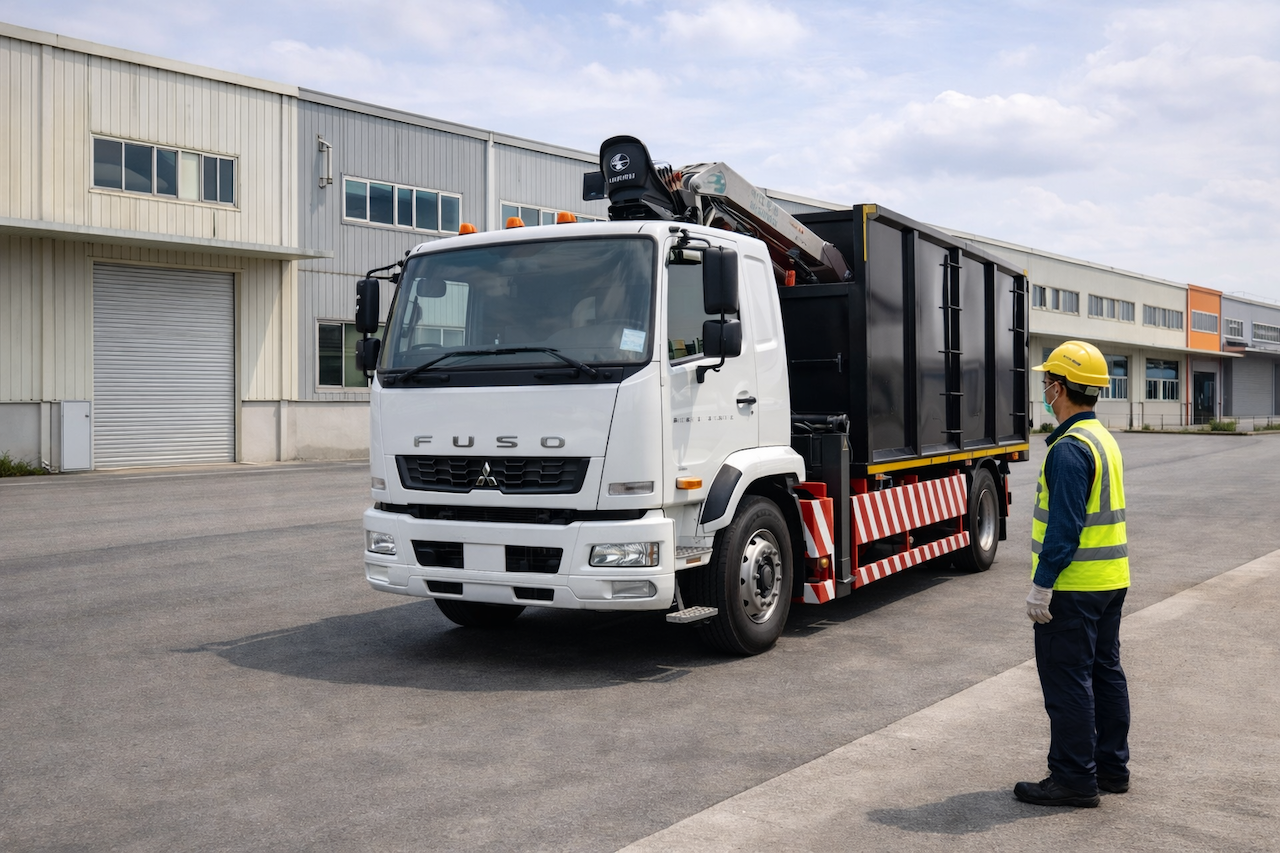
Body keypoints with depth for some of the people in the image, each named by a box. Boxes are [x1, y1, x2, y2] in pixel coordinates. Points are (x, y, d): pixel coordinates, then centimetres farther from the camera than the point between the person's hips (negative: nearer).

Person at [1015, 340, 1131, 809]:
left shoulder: (1069, 448, -20)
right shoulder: (1104, 438, 12)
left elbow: (1065, 526, -24)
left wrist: (1041, 585, -19)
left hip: (1074, 586, -10)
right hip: (1111, 579, 10)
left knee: (1066, 681, -2)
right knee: (1105, 672, 16)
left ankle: (1074, 778, 5)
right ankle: (1111, 767, 26)